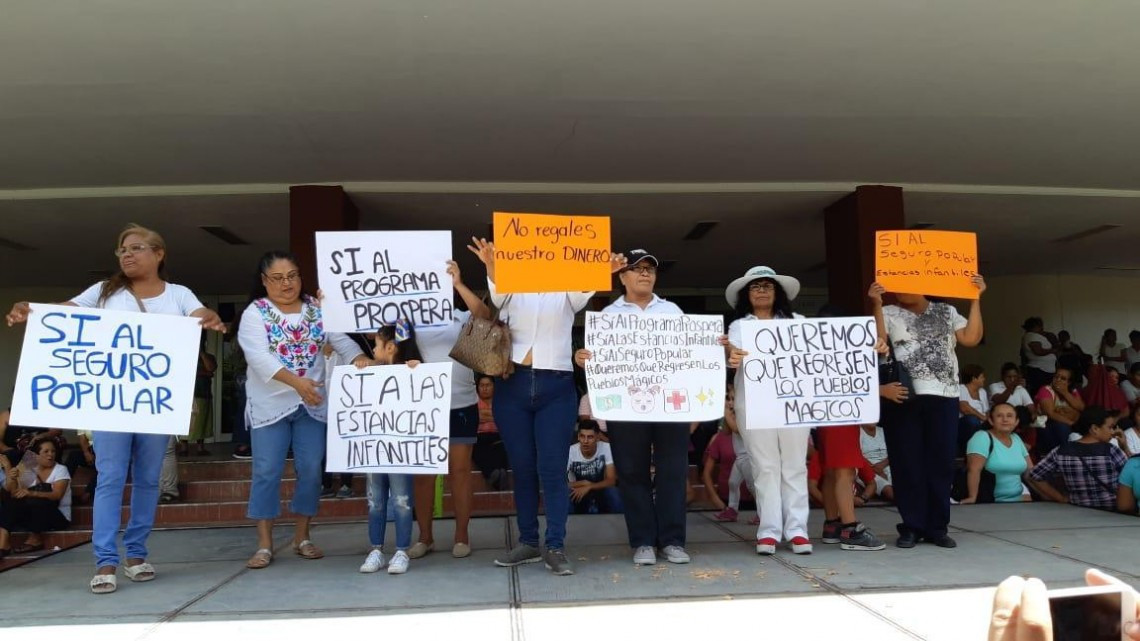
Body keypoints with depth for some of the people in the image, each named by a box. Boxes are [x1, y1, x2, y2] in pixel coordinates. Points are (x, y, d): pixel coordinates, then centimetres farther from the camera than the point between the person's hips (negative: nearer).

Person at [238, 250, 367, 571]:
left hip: (313, 404, 3)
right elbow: (258, 357, -18)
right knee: (267, 472, -2)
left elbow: (342, 341, 1)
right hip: (270, 405, -3)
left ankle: (302, 538, 17)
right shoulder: (255, 313, -4)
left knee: (310, 470, 4)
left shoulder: (317, 309, 7)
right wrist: (297, 381, -30)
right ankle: (264, 544, 7)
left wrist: (362, 361, -19)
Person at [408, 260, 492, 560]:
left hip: (461, 406, -2)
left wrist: (459, 284, -26)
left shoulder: (463, 319, 2)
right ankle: (424, 537, 17)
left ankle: (462, 536, 13)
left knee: (459, 471, 5)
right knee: (422, 473, 7)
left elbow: (483, 313, -18)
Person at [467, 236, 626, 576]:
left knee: (552, 469, -5)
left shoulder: (566, 294, 10)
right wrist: (491, 266, -36)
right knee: (522, 469, 7)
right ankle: (528, 543, 17)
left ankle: (555, 548, -1)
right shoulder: (511, 292, 11)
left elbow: (586, 288, -12)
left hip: (556, 386, -1)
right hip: (513, 386, 1)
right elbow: (497, 287, -12)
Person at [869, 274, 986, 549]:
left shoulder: (946, 311, 15)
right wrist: (876, 305, -13)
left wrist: (976, 300, 3)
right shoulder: (889, 313, 9)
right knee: (907, 464, 0)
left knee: (941, 464, 4)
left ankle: (937, 527, 14)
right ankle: (912, 527, 8)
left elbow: (971, 339, 4)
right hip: (903, 397, -2)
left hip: (944, 397, 2)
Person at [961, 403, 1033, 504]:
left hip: (1017, 496, 7)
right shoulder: (982, 437, -12)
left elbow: (1030, 469, 15)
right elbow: (974, 469, -22)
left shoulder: (1017, 439, 11)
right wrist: (972, 497, -30)